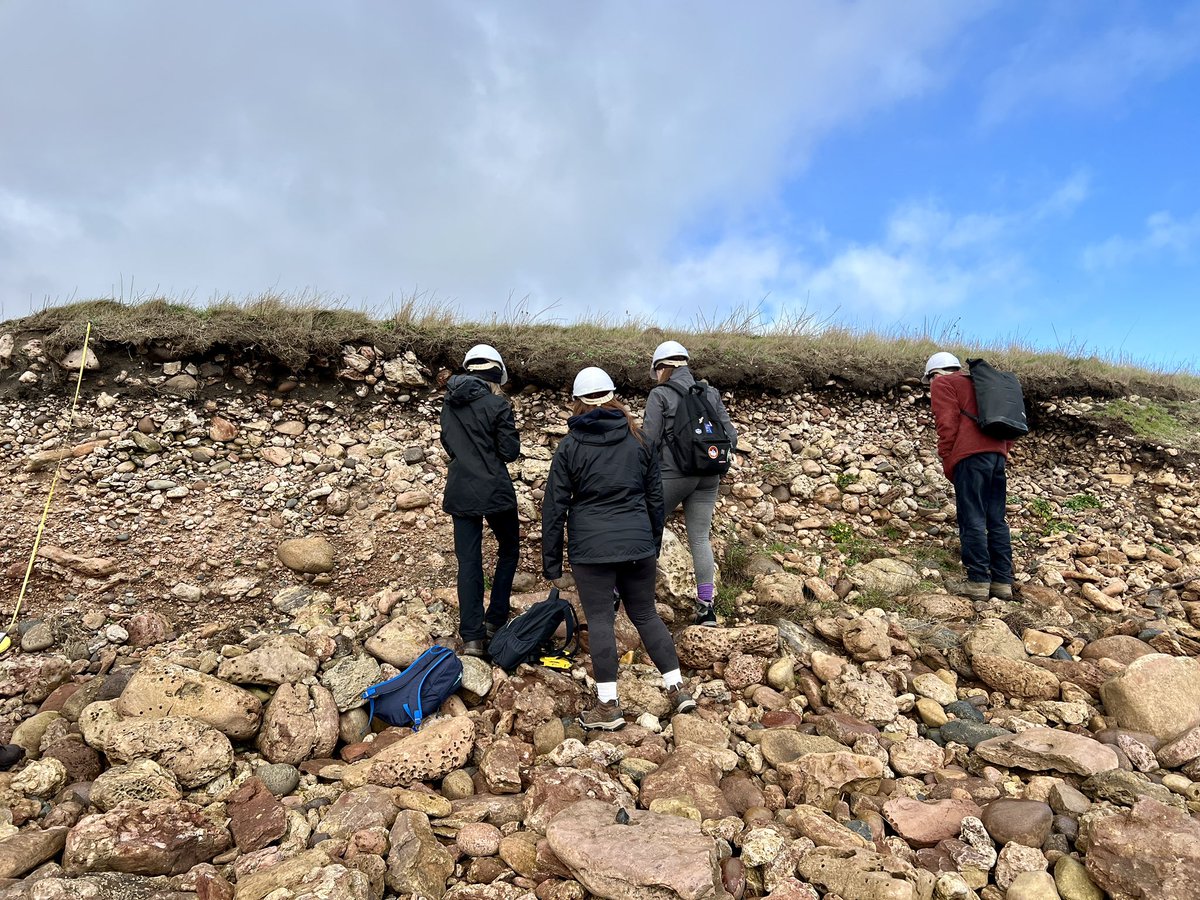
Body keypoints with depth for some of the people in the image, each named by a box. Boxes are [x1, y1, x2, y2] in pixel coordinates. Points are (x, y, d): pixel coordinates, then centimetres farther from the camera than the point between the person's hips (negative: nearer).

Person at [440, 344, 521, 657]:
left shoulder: (449, 403, 4)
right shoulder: (497, 405, -12)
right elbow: (510, 452, -9)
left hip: (460, 492, 4)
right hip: (495, 491, -4)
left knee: (468, 562, 7)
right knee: (508, 550, 17)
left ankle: (472, 637, 7)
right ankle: (494, 620, 17)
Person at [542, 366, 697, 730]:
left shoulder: (569, 446, -3)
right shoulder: (639, 440, 6)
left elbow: (554, 507, -2)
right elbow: (655, 498, 11)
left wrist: (551, 563, 4)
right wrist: (654, 546, 22)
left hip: (591, 548, -3)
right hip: (638, 544, 3)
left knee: (600, 621, 4)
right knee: (646, 614, 15)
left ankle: (608, 706, 10)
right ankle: (677, 688, 18)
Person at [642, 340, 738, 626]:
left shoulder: (660, 394, -4)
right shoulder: (710, 393, 11)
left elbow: (650, 439, -9)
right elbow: (730, 434, 9)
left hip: (672, 474, -5)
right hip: (707, 478, 5)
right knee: (700, 538, 10)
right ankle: (706, 607, 12)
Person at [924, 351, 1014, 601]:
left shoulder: (942, 384, 9)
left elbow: (947, 423, -6)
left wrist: (947, 461, -2)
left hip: (970, 455, -7)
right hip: (997, 454, 7)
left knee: (972, 520, -8)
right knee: (996, 521, 8)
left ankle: (978, 582, -10)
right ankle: (1003, 583, 6)